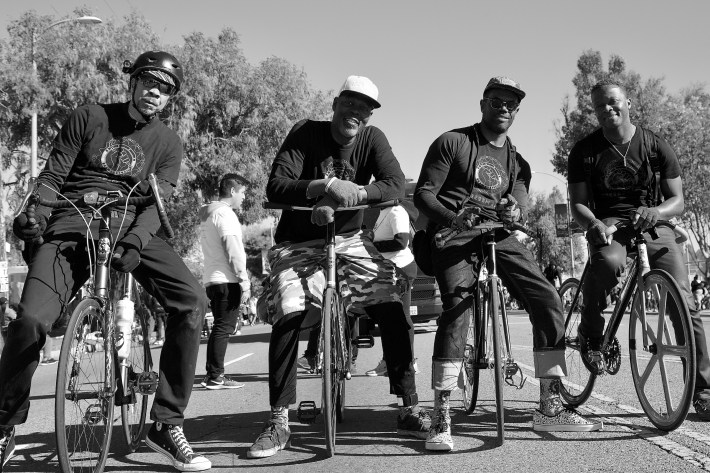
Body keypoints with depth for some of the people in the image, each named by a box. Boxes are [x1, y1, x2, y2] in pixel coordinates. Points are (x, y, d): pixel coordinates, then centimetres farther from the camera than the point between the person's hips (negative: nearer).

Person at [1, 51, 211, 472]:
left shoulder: (168, 143, 10)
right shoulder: (89, 118, 7)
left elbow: (157, 204, -2)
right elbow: (52, 176, 3)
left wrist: (133, 243, -23)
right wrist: (34, 212, -19)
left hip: (132, 228, 2)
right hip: (71, 227, -1)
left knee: (192, 300, -23)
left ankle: (167, 424, -11)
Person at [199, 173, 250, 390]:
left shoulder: (207, 215, 22)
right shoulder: (224, 213, -9)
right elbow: (232, 249, -16)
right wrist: (244, 280, -16)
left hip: (212, 280, 10)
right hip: (226, 279, -10)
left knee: (220, 327, 14)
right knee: (224, 327, -9)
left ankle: (212, 375, 16)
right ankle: (216, 377, -10)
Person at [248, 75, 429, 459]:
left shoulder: (372, 139, -1)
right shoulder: (305, 133, -9)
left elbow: (395, 186, -16)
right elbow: (275, 188, -20)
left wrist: (348, 195, -32)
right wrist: (327, 186, -35)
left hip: (349, 241, 2)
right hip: (298, 245, -2)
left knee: (392, 307, -16)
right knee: (288, 315, -22)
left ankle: (409, 410, -5)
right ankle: (279, 421, -11)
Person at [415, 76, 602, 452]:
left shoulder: (517, 162, 20)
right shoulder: (452, 142, 4)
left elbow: (522, 209, 7)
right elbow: (423, 194, -4)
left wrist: (515, 213, -19)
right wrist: (453, 217, -24)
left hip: (498, 235, 5)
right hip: (453, 233, -5)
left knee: (548, 301, -10)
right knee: (458, 306, -27)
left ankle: (549, 407, 1)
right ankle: (440, 417, -20)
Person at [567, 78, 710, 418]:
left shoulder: (657, 146, 3)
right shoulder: (584, 151, 2)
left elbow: (677, 201, 2)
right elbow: (578, 203, -2)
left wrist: (656, 211, -22)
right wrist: (594, 224, -25)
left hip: (652, 224, 2)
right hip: (608, 224, -1)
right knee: (609, 262, -39)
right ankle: (590, 334, -13)